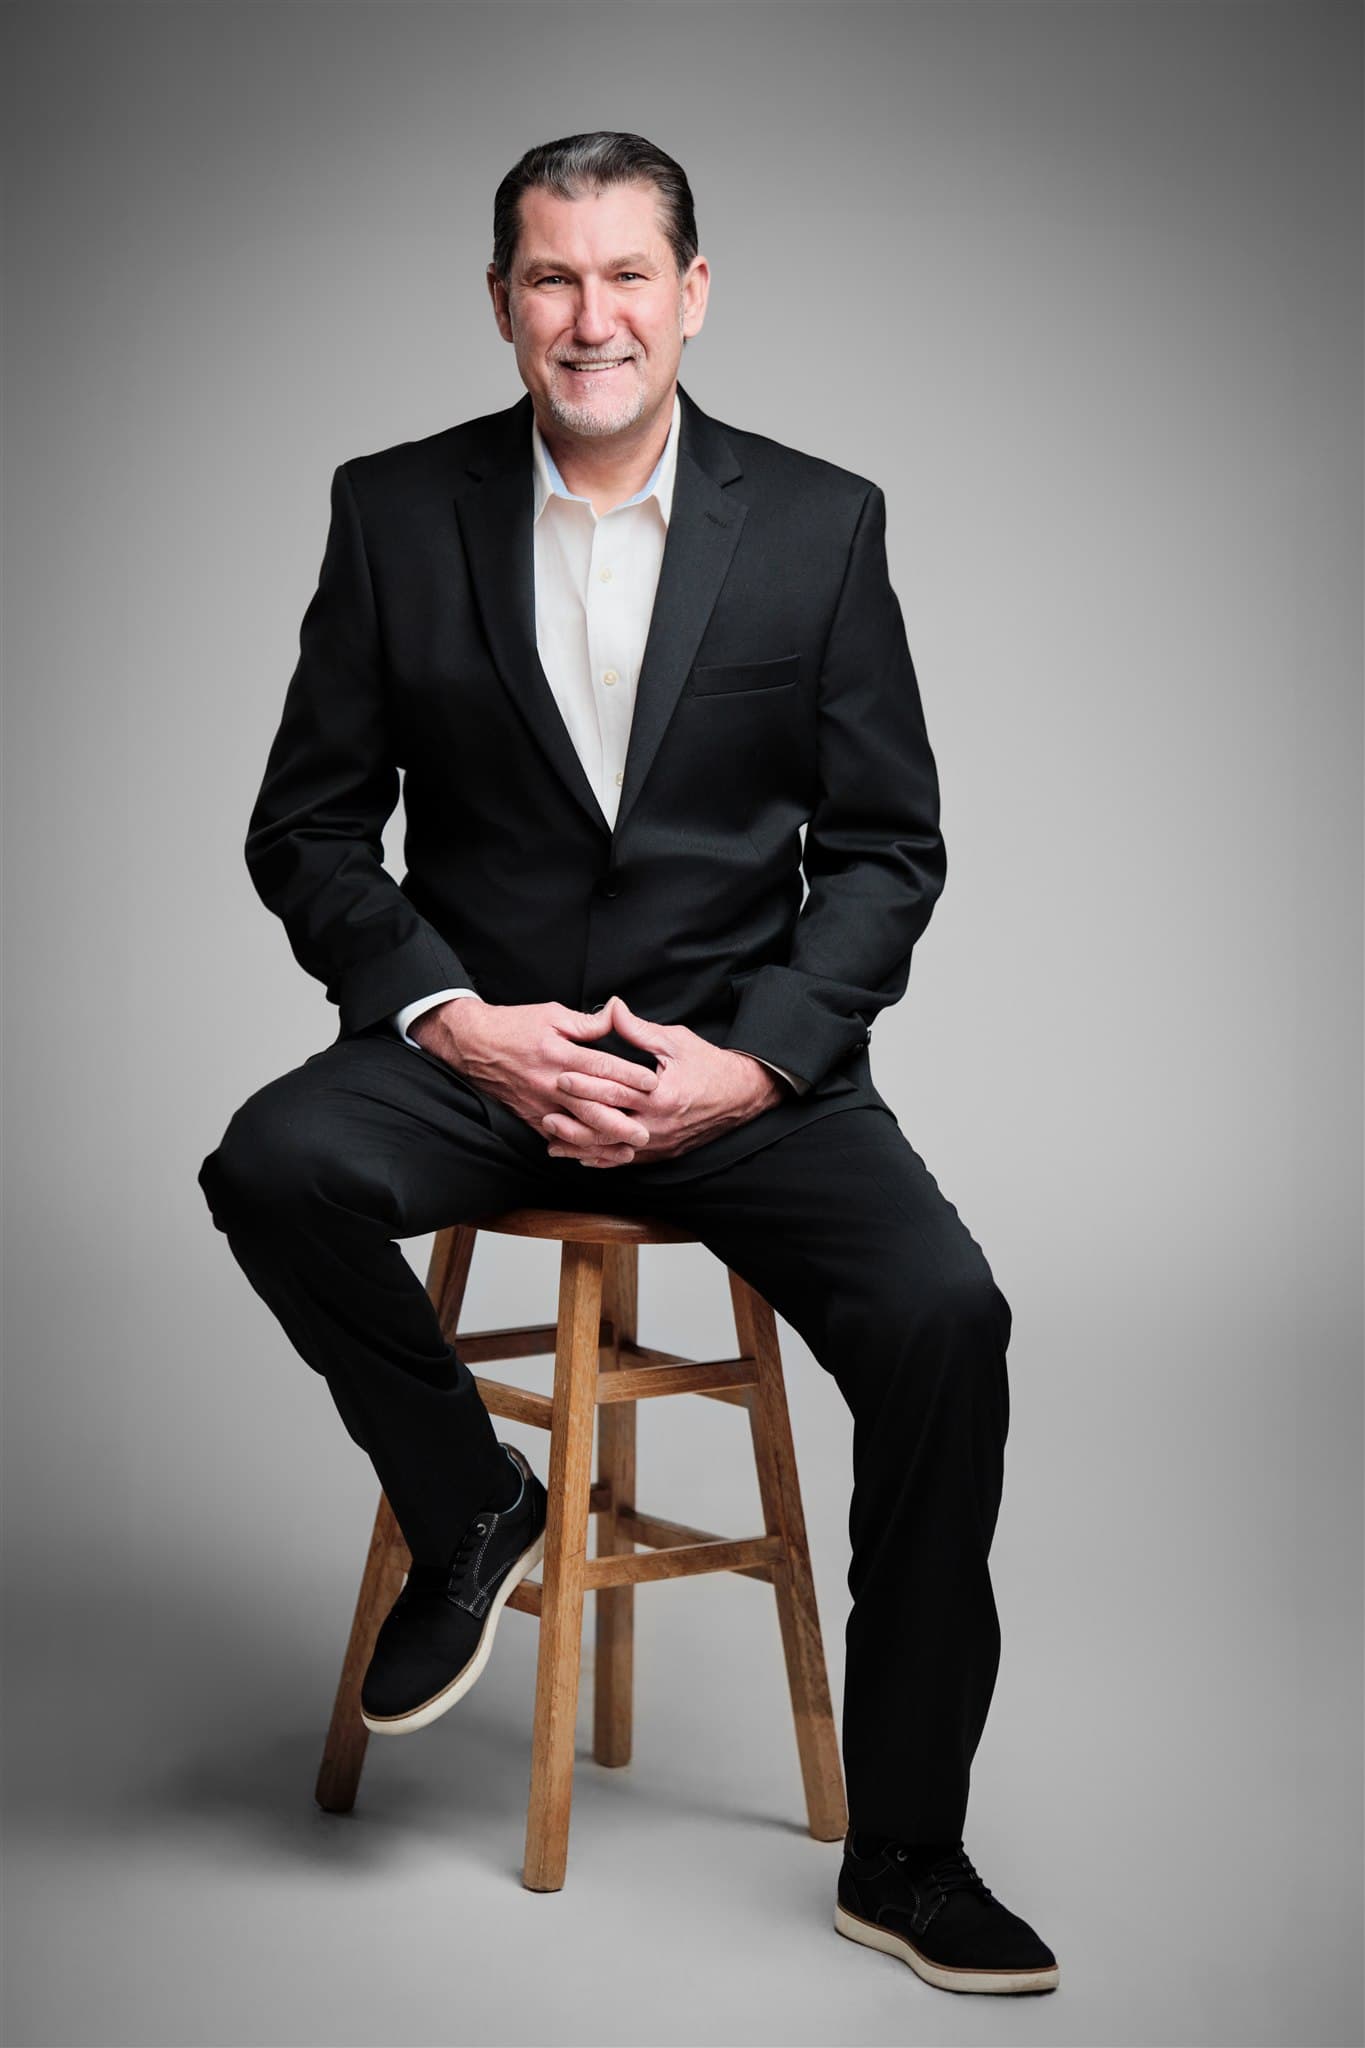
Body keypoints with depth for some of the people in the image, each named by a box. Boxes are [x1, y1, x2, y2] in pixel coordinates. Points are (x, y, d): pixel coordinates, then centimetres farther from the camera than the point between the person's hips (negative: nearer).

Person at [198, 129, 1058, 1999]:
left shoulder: (821, 524, 2)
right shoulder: (397, 512, 2)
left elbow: (887, 847, 2)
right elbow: (307, 828, 3)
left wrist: (754, 1059, -13)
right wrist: (450, 1017, -14)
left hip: (741, 1050, 0)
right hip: (474, 1035, 1)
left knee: (944, 1318, -24)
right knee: (276, 1167, -30)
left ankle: (904, 1848, -7)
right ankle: (471, 1507, -1)